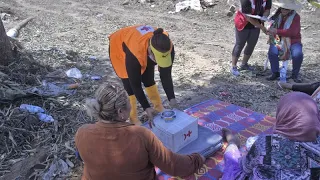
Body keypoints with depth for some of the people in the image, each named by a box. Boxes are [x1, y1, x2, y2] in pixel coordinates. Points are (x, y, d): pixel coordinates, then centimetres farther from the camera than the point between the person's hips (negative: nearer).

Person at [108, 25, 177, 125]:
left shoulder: (167, 47, -33)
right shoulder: (134, 53, -46)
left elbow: (166, 75, -21)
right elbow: (135, 84, -34)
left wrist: (172, 98, -26)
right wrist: (146, 107, -31)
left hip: (144, 50, 4)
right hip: (119, 48, -4)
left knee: (149, 80, 7)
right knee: (130, 84, -9)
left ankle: (158, 107, 26)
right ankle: (132, 118, 5)